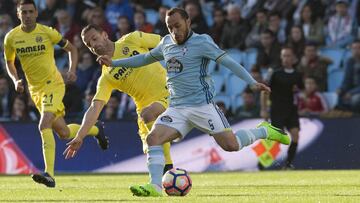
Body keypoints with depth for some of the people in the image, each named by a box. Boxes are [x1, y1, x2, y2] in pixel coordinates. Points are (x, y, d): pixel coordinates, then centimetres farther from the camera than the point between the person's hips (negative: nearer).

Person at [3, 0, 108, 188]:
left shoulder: (47, 32, -10)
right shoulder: (11, 38, -1)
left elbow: (71, 48, 4)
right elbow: (9, 62, 16)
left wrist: (72, 70, -11)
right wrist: (15, 80, -2)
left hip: (53, 84, -5)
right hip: (35, 89, 5)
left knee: (44, 126, -25)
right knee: (63, 133, 13)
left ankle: (49, 174, -29)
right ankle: (95, 130, 43)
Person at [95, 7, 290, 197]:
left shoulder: (201, 42, -6)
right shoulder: (166, 43, 13)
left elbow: (228, 62, -12)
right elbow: (145, 58, 30)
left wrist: (252, 82, -23)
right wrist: (114, 63, 29)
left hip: (202, 105, -5)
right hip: (177, 108, 6)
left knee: (231, 145, -9)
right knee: (153, 138, -17)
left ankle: (264, 131, 18)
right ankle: (155, 186, -21)